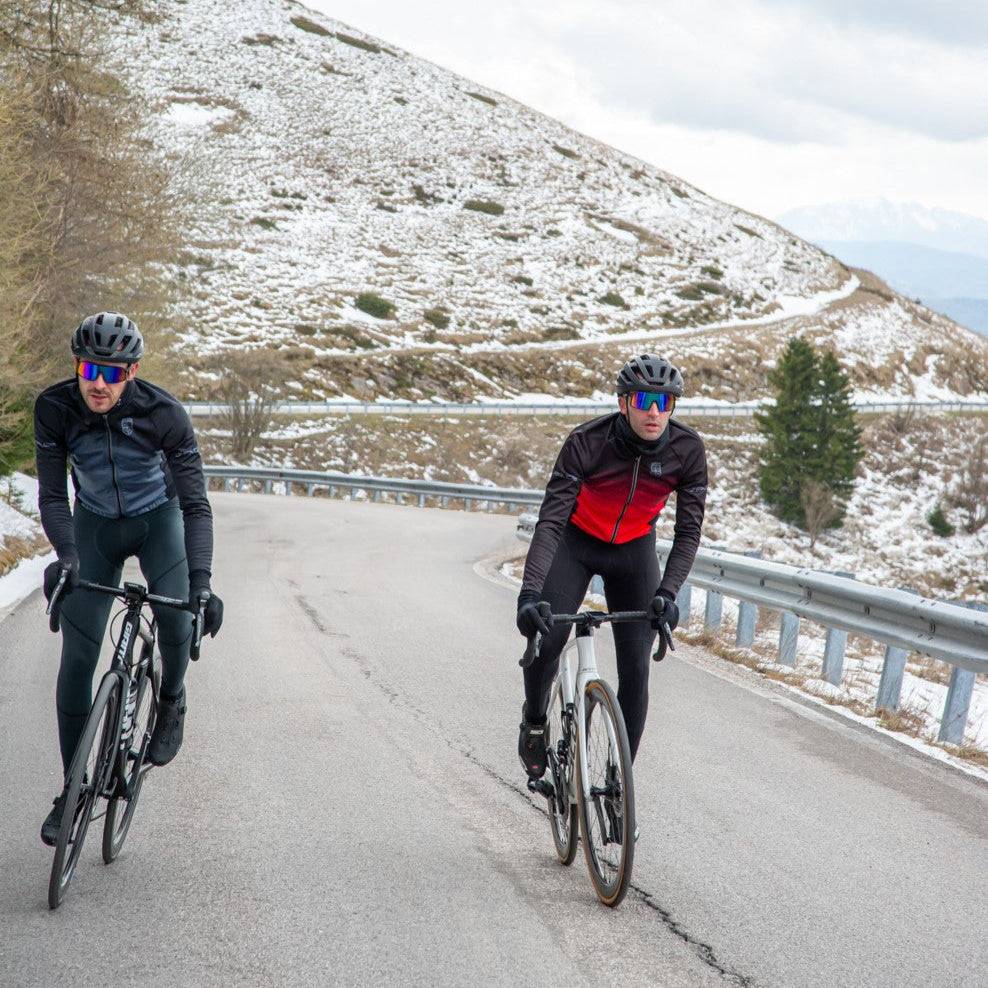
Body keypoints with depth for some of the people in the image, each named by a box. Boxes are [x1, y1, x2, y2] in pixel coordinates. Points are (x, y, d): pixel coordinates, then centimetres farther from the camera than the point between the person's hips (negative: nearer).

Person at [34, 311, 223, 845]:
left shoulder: (164, 414, -29)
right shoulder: (54, 408, -24)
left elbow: (196, 503, -29)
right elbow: (52, 494, -19)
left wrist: (201, 579, -41)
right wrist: (66, 555, -37)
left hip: (158, 519, -1)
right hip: (96, 524, 2)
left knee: (175, 620, -27)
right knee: (76, 659, -7)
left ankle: (171, 701, 8)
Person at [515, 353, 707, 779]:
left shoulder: (688, 450, -22)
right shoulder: (587, 442, -30)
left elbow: (688, 531, -18)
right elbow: (550, 521, -34)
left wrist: (667, 592, -34)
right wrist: (529, 591, -46)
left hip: (634, 550, 2)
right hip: (577, 541, -2)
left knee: (635, 669, -7)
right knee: (545, 638, -22)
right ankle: (534, 721, 10)